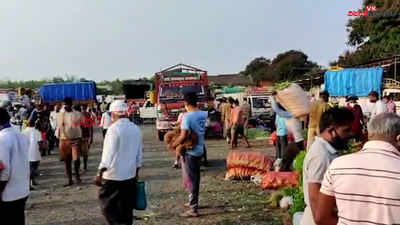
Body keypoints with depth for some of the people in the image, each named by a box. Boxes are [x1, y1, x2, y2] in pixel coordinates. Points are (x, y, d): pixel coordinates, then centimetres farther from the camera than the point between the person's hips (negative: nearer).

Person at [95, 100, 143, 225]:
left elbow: (108, 154, -18)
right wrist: (136, 172, 22)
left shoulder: (114, 129, -15)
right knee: (126, 209, 16)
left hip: (113, 177, -6)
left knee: (108, 206, 5)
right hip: (130, 176, 7)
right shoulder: (136, 129, 5)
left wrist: (100, 174, -11)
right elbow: (139, 154, 11)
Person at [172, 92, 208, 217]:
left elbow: (183, 136, -26)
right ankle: (193, 202, 35)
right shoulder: (203, 114, 1)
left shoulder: (188, 116, -20)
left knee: (190, 180, 0)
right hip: (199, 150, 7)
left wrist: (173, 145, -10)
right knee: (196, 178, 20)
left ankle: (193, 209, 4)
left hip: (189, 152, -7)